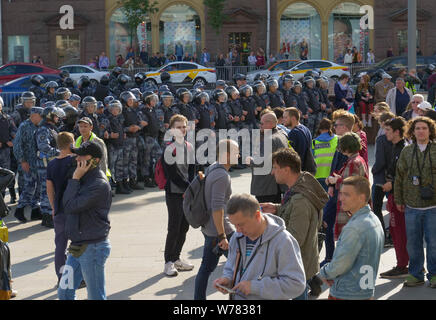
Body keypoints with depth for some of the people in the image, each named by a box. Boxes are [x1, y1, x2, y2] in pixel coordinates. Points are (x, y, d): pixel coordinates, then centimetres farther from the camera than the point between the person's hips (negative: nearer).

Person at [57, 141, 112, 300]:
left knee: (96, 296, 3)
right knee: (64, 293, 13)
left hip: (93, 248, -9)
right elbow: (66, 204, 17)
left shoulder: (99, 184, -20)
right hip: (78, 246, 9)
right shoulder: (85, 178, 11)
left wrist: (75, 179, -18)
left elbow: (70, 207, -23)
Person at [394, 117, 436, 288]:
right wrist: (398, 200, 10)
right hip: (412, 206, 2)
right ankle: (415, 274, 20)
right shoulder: (406, 151, 7)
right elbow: (399, 177, 12)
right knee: (413, 242, 7)